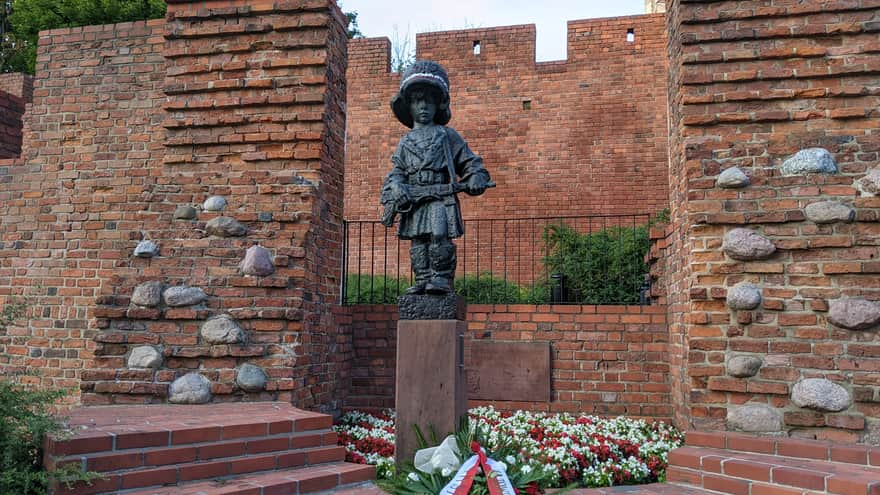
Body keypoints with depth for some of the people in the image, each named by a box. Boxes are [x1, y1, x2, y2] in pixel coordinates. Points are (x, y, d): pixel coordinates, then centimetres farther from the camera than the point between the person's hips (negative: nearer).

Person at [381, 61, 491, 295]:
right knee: (418, 243, 1)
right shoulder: (406, 142, 18)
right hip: (413, 201, 3)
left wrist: (476, 179, -8)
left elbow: (469, 161, 10)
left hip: (441, 198, -3)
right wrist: (395, 188, -6)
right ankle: (423, 280, 6)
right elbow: (397, 171, 14)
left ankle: (442, 278, -10)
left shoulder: (447, 135, 11)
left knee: (440, 237, -17)